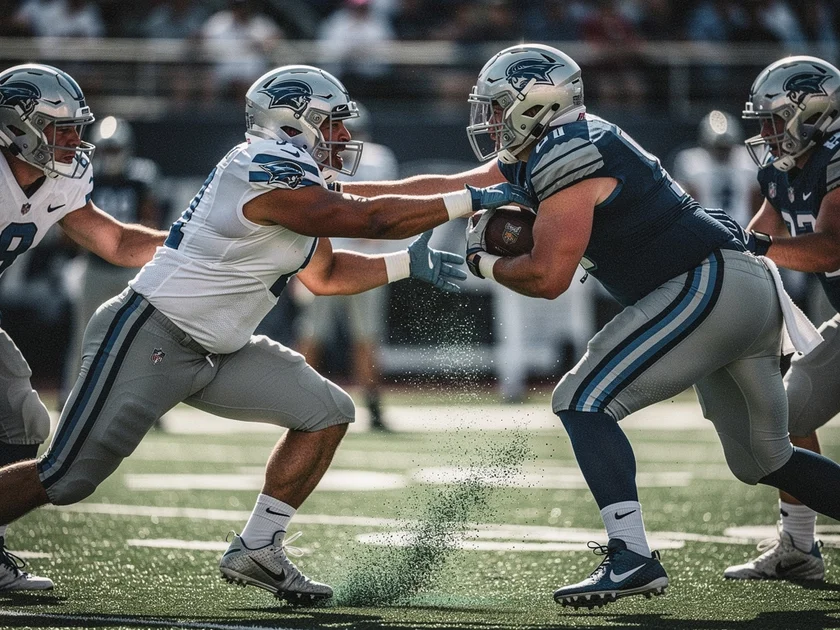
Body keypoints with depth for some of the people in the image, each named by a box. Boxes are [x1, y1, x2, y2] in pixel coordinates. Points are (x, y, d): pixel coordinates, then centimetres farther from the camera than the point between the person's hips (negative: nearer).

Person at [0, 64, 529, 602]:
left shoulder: (291, 173, 10)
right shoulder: (268, 174, -21)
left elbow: (323, 274, 21)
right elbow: (369, 219, -23)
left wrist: (407, 265, 11)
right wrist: (472, 200, -16)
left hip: (216, 354, 10)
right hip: (149, 342, -10)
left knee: (328, 413, 3)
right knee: (66, 480, -11)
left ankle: (256, 551, 5)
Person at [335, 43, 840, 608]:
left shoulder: (568, 157, -13)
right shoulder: (542, 151, 16)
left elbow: (547, 277, -16)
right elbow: (450, 189, 24)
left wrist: (482, 262, 3)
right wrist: (343, 192, 24)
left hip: (705, 286, -10)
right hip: (748, 288, 10)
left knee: (583, 402, -10)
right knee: (764, 461, 18)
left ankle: (631, 557, -19)